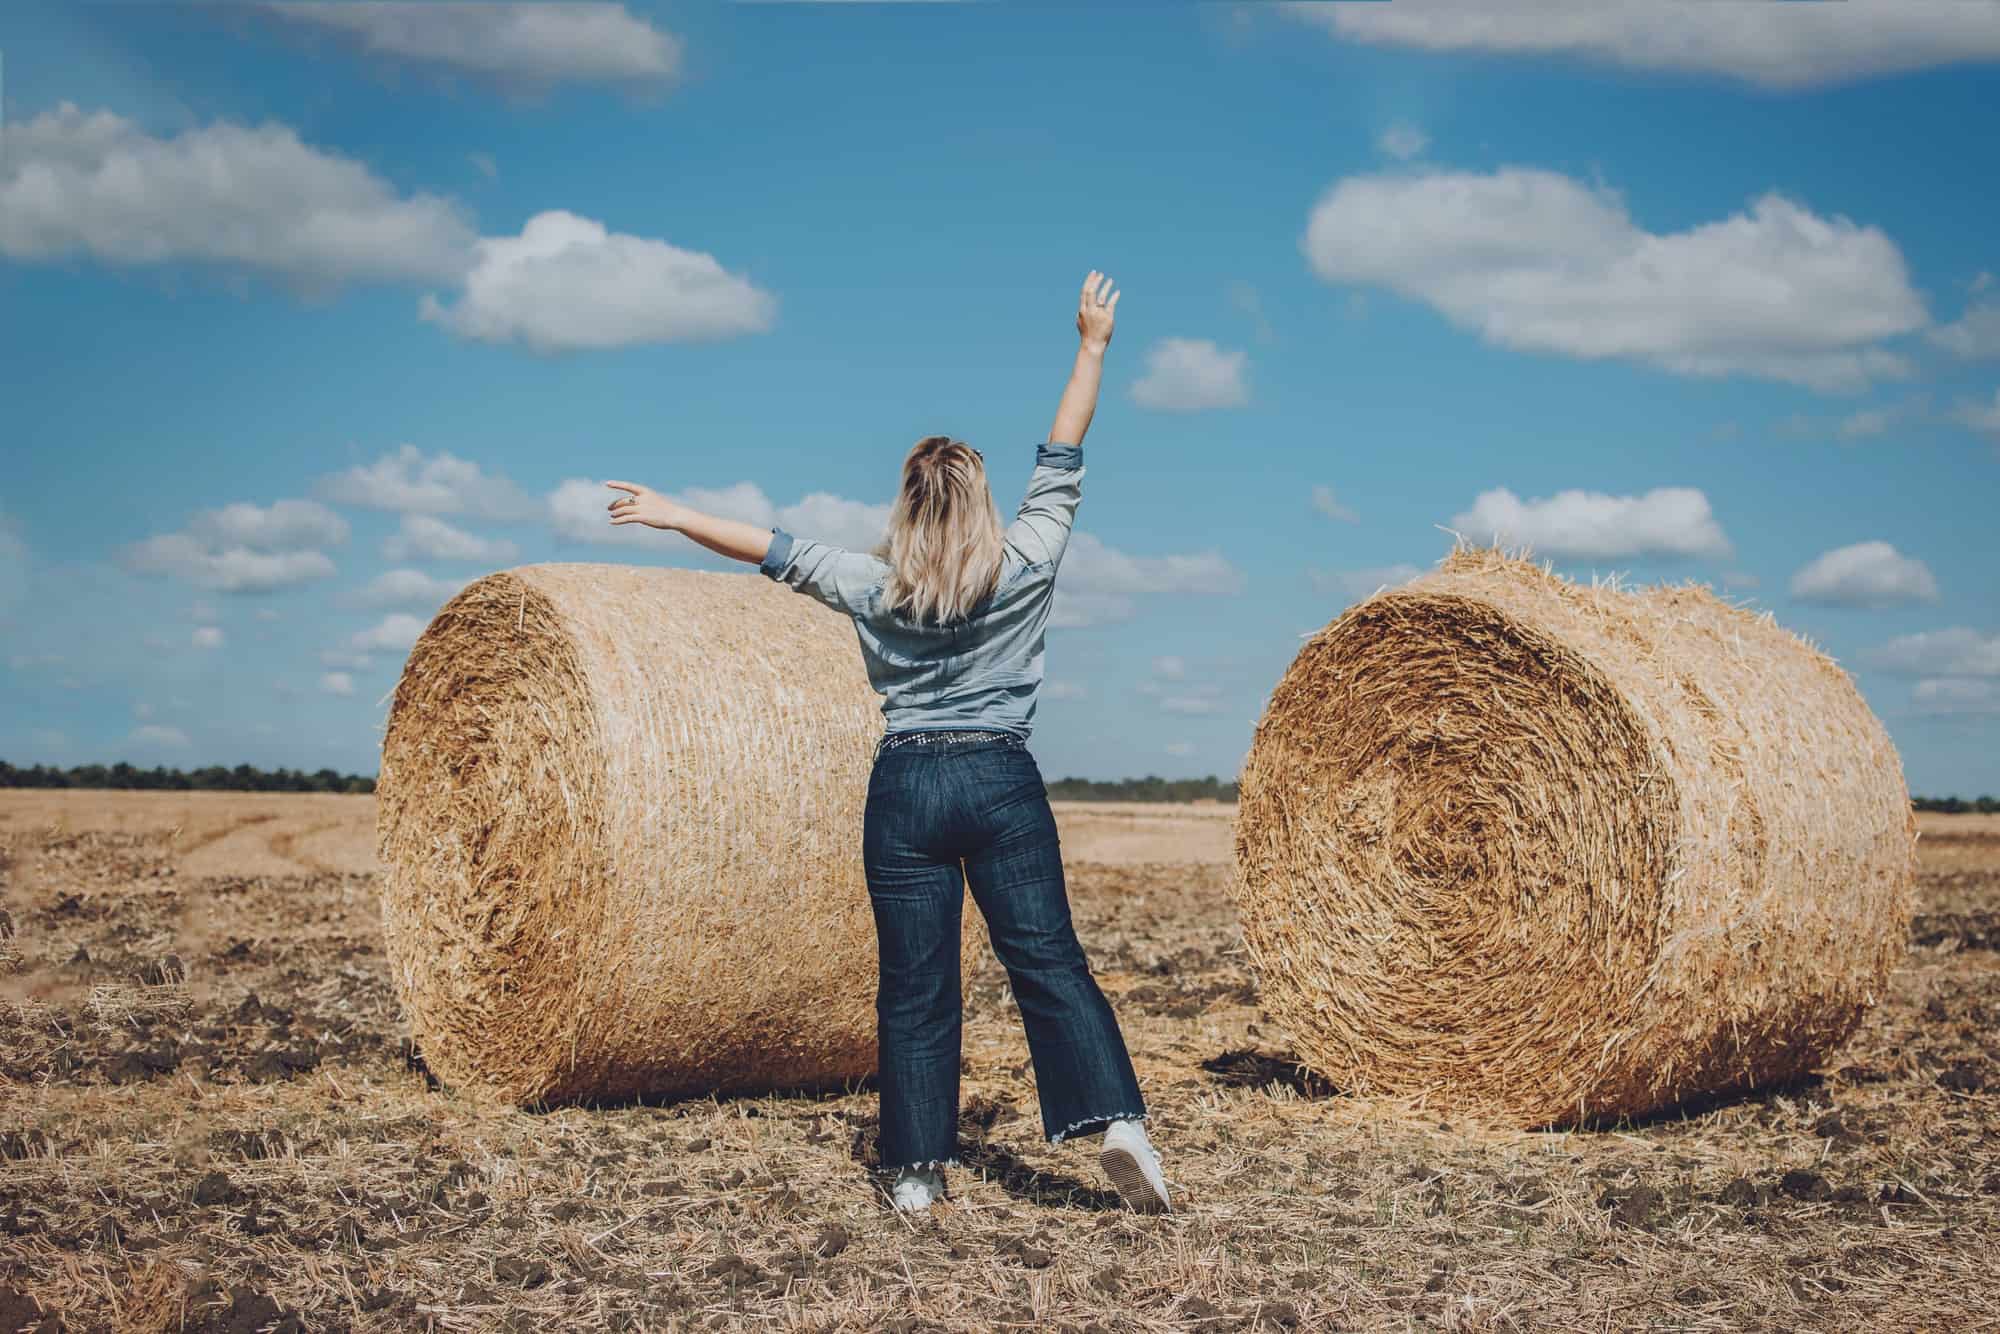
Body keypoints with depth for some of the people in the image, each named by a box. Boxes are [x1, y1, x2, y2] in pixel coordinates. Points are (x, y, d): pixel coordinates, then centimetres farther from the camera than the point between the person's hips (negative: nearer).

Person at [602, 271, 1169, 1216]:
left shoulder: (872, 587, 0)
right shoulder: (1022, 569, -1)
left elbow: (771, 548, 7)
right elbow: (1061, 463, 7)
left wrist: (671, 514, 19)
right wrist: (1093, 344, 15)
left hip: (906, 789, 1)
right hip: (1004, 783, 0)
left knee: (916, 986, 4)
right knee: (1048, 960, 0)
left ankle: (917, 1170, 6)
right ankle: (1117, 1118, -15)